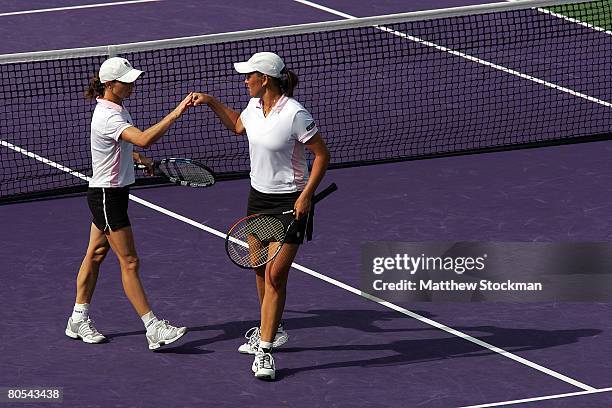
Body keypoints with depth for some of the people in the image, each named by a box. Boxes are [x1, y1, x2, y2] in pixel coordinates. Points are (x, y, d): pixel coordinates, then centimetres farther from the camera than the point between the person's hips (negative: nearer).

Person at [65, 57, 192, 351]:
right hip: (106, 196, -10)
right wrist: (176, 113, -43)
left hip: (114, 192, 10)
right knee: (129, 262, -7)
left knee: (95, 255, 16)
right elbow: (144, 139, -42)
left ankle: (78, 321, 25)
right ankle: (153, 329, -5)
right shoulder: (107, 117, -26)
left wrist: (139, 158, 15)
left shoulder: (117, 108, 6)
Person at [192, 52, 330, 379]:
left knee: (275, 275, -9)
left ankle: (265, 351, -6)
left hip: (290, 202, -8)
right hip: (259, 196, 8)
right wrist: (211, 102, 18)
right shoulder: (255, 106, 1)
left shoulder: (294, 114, -22)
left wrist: (306, 196, -19)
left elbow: (321, 155, -15)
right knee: (260, 268, 15)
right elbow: (237, 126, 26)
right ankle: (271, 331, 34)